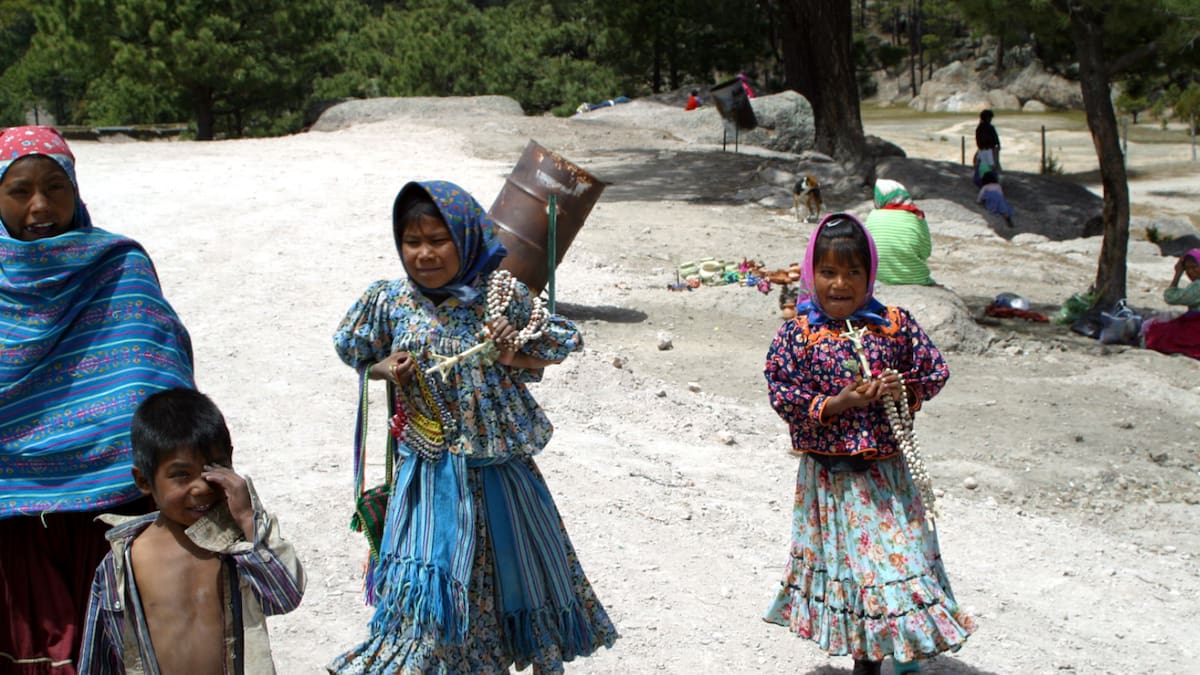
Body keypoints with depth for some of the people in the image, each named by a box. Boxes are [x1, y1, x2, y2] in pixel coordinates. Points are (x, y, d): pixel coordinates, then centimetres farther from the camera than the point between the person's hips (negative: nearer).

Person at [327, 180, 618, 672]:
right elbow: (354, 352, 14)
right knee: (427, 591, -2)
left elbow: (562, 344, 2)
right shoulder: (389, 301, -4)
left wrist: (517, 354, -17)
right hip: (429, 475, 0)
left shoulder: (502, 293, -9)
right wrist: (385, 370, -6)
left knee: (521, 566, 16)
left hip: (499, 468, 0)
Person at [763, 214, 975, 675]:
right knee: (844, 557, 7)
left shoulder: (894, 325, -1)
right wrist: (837, 403, -18)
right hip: (829, 476, -1)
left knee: (897, 550, 1)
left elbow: (935, 370, 7)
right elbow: (781, 393, -9)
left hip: (886, 469, 1)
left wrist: (904, 389, -13)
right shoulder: (799, 333, -6)